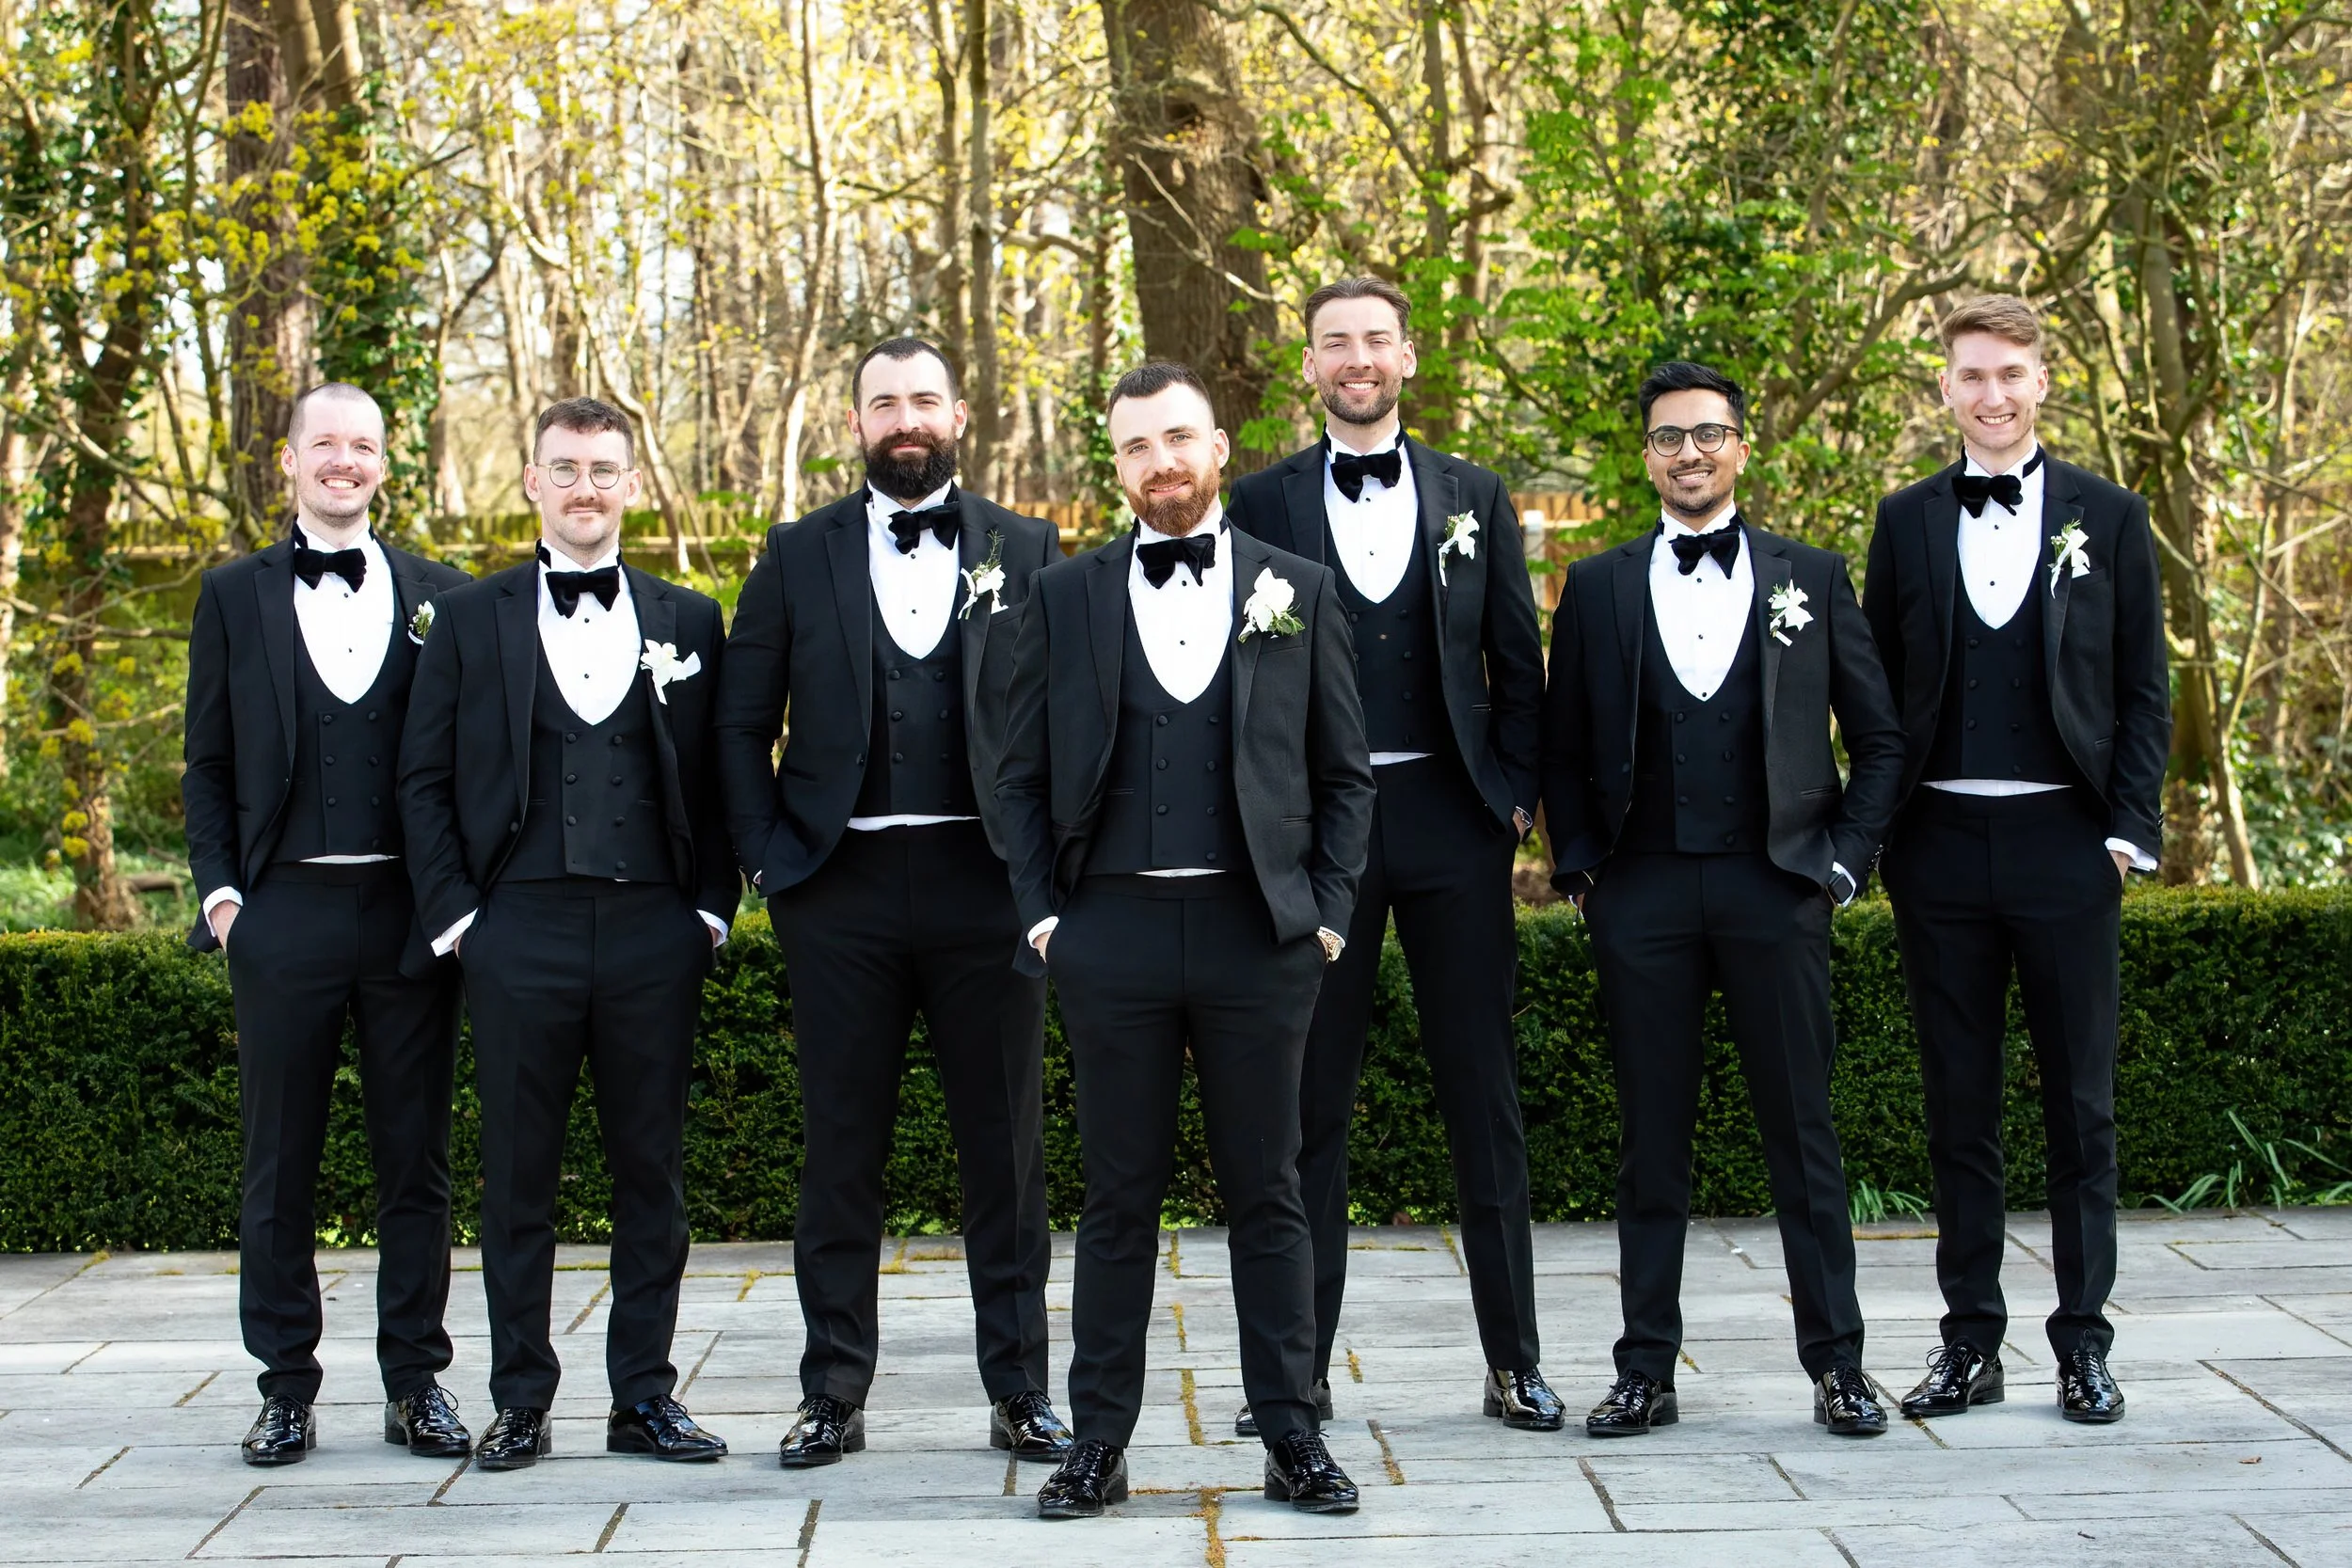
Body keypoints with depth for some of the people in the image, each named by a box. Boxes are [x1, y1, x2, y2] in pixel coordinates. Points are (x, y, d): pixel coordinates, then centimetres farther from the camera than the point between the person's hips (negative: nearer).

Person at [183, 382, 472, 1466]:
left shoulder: (437, 595, 8)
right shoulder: (235, 595, 9)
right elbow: (208, 765, 8)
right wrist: (218, 889, -3)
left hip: (410, 913, 0)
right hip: (283, 914, 0)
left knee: (417, 1162, 5)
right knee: (279, 1166, 6)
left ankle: (416, 1385, 14)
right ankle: (286, 1389, 16)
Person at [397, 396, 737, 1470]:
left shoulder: (688, 622, 11)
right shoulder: (471, 618, 8)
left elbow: (716, 779, 11)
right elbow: (425, 780, 6)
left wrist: (711, 906, 2)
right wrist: (454, 914, -2)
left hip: (654, 932, 1)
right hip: (520, 929, -1)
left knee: (652, 1171, 6)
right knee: (518, 1177, 4)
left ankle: (644, 1397, 15)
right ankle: (521, 1404, 14)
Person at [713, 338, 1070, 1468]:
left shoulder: (1027, 551, 7)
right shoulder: (798, 555, 8)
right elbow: (741, 721, 7)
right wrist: (767, 857, -1)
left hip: (985, 878, 0)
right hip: (843, 887, 1)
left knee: (1006, 1150, 4)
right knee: (840, 1152, 6)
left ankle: (1020, 1394, 13)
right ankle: (834, 1396, 15)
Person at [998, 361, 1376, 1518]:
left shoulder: (1297, 592, 8)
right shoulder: (1065, 596, 8)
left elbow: (1344, 774, 9)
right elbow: (1021, 777, 9)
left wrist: (1328, 910, 0)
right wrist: (1042, 913, 0)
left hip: (1258, 932, 0)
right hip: (1112, 932, 0)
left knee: (1267, 1193, 5)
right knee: (1119, 1195, 6)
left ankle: (1291, 1436, 13)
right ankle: (1098, 1443, 13)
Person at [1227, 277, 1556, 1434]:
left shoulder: (1474, 498, 9)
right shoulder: (1261, 502, 5)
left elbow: (1518, 662, 10)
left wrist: (1515, 796, 2)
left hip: (1451, 818, 1)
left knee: (1484, 1094, 5)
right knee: (1309, 1101, 3)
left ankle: (1513, 1361, 15)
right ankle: (1299, 1369, 11)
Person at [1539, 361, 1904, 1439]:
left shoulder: (1811, 578, 7)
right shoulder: (1597, 588, 9)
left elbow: (1878, 740, 9)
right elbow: (1562, 751, 12)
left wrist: (1843, 858, 1)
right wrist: (1580, 866, 2)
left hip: (1775, 888, -1)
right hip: (1642, 895, 1)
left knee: (1803, 1135, 3)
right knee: (1652, 1140, 5)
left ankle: (1837, 1367, 13)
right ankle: (1645, 1372, 12)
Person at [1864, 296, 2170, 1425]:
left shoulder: (2108, 518, 5)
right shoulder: (1907, 520, 8)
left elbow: (2145, 689, 5)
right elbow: (1877, 688, 9)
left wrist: (2130, 827, -4)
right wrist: (1882, 829, 2)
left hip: (2066, 843, -1)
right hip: (1943, 845, 1)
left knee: (2080, 1102, 4)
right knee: (1959, 1105, 6)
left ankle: (2083, 1341, 13)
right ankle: (1970, 1340, 15)